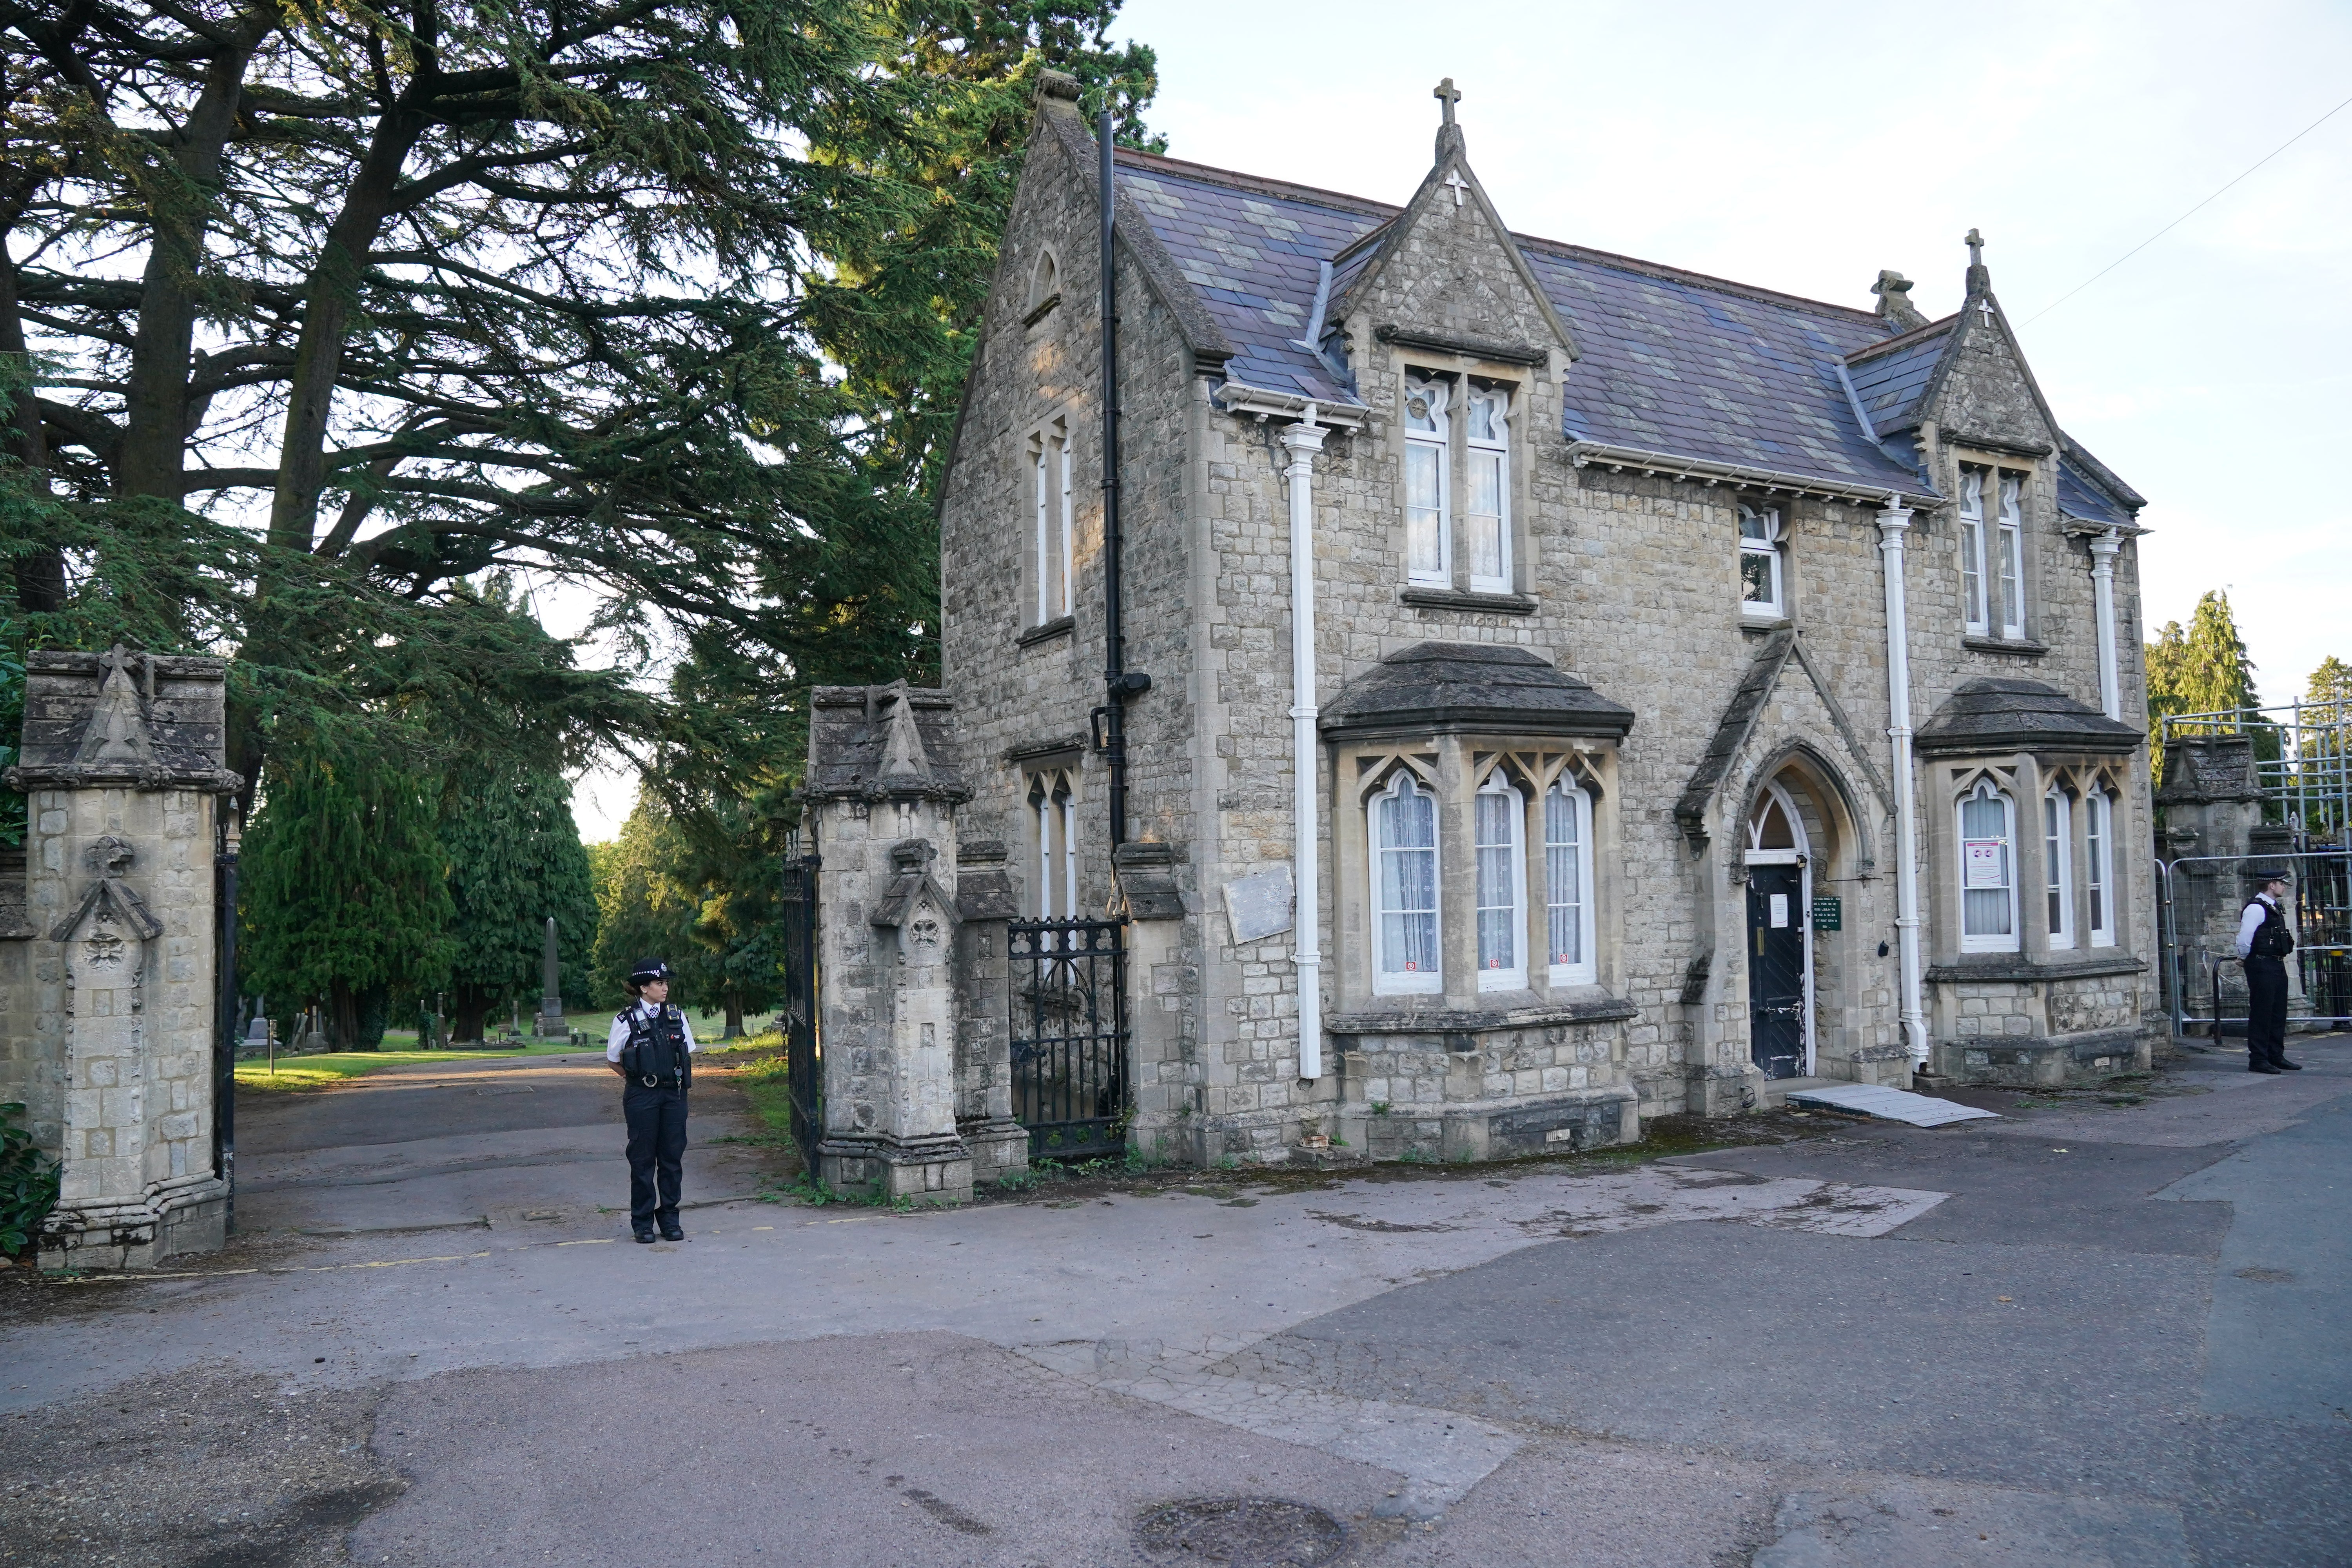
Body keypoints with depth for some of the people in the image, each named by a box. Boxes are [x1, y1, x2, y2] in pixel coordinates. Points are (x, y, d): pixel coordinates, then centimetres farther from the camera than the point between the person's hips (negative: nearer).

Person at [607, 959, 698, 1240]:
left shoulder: (676, 1016, 6)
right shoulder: (627, 1020, -5)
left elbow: (688, 1052, 17)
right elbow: (613, 1059, 5)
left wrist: (680, 1078, 11)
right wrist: (637, 1079, 4)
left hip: (674, 1094, 3)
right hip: (641, 1097, -3)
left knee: (673, 1156, 5)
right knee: (643, 1158, 3)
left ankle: (669, 1219, 15)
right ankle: (642, 1222, 12)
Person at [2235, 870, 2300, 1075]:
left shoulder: (2275, 908, 15)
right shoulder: (2256, 908, -15)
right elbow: (2244, 940, -19)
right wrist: (2248, 960, -5)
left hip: (2277, 965, 10)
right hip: (2262, 966, -10)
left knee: (2278, 1013, 14)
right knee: (2261, 1013, -6)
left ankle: (2276, 1056, 22)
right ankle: (2258, 1060, -2)